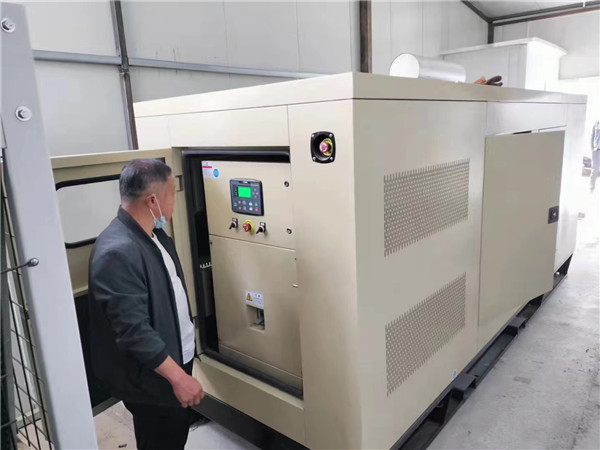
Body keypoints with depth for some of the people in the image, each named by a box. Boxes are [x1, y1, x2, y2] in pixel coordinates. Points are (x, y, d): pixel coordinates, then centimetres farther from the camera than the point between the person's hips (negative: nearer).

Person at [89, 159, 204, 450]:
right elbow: (133, 330, -30)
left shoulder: (153, 233, 2)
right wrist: (178, 376, -26)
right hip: (150, 377, -9)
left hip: (174, 358, 9)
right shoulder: (117, 253, -29)